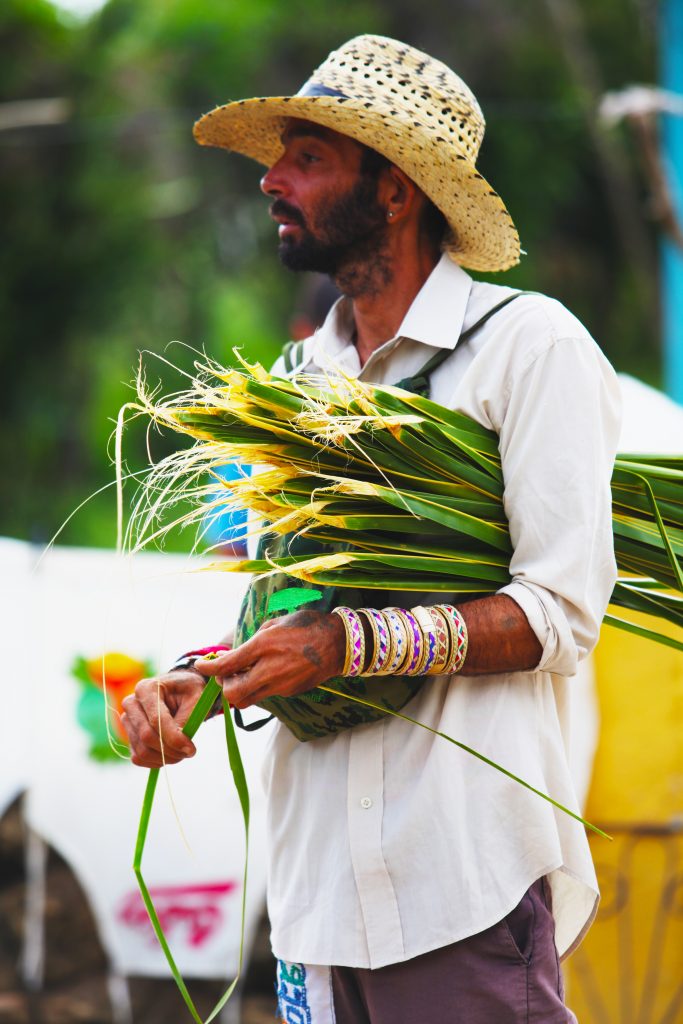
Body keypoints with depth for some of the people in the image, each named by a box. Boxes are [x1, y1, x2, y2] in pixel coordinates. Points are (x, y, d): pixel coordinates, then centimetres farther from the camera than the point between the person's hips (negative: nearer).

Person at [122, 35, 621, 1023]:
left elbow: (558, 614, -10)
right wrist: (193, 681, 0)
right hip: (315, 866, 6)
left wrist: (343, 644, -19)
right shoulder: (300, 377, 18)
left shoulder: (529, 343, -3)